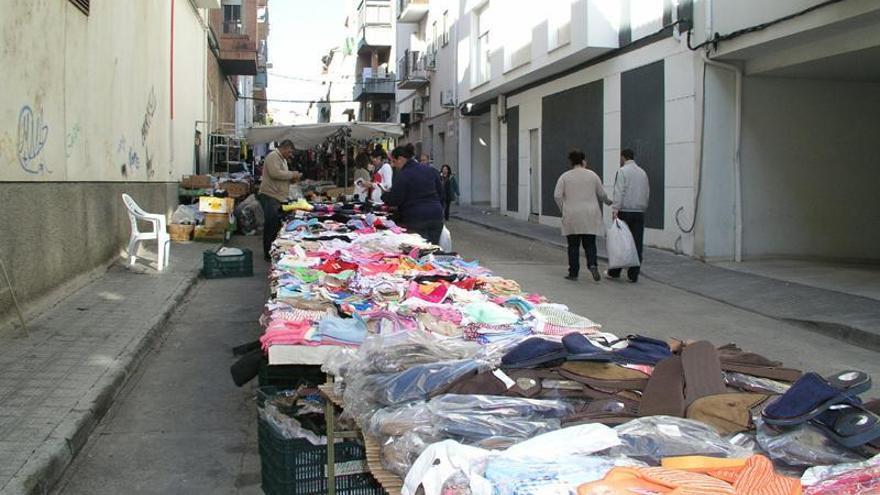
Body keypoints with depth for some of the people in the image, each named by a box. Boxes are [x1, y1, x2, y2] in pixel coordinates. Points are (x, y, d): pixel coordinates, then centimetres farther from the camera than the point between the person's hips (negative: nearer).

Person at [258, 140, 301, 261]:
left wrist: (292, 179, 8)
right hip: (270, 197, -10)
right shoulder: (273, 156, -11)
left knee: (276, 226, 14)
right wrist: (292, 174, -15)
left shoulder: (282, 159, 21)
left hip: (278, 197, 10)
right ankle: (268, 254, 1)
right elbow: (275, 173, -26)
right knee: (271, 227, -5)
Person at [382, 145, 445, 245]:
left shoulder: (402, 175, -9)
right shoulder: (431, 171, 10)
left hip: (415, 220, -6)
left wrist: (384, 195, 9)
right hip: (436, 218, 6)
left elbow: (394, 200, -10)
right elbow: (441, 194, 15)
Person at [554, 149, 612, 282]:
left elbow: (557, 195, -5)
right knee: (590, 244, 7)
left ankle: (573, 273, 9)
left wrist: (564, 209, 8)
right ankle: (593, 265, -15)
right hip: (590, 216, 1)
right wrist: (608, 202, 29)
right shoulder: (592, 175, 3)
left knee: (573, 245, 6)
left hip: (572, 216, 0)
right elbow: (602, 195, 9)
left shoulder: (565, 177, 1)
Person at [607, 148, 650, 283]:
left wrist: (615, 210, -17)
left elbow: (619, 192, -14)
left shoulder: (622, 171, -5)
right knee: (637, 244, 3)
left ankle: (614, 272, 9)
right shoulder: (643, 172, 14)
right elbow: (647, 193, 16)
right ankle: (633, 275, 3)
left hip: (625, 212, -5)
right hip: (639, 213, 5)